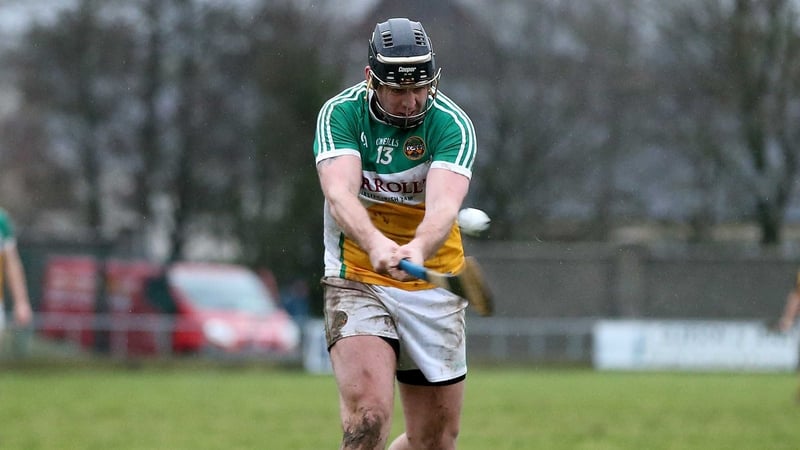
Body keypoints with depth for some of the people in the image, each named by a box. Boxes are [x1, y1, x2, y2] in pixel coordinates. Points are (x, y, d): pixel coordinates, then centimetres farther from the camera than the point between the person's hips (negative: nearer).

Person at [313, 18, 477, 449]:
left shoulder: (452, 125, -12)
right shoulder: (340, 114, -11)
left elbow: (443, 207, -28)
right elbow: (340, 195, -27)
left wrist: (417, 249, -51)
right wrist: (375, 243, -48)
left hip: (432, 285, 2)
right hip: (357, 280, -2)